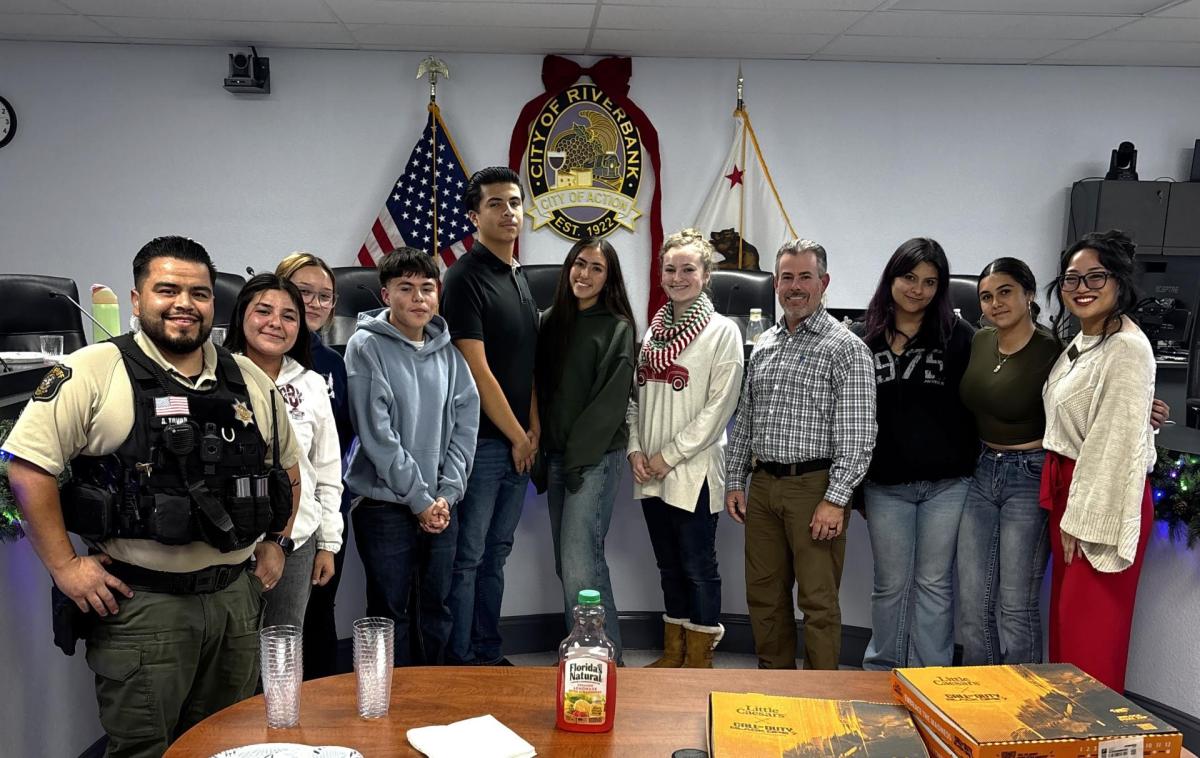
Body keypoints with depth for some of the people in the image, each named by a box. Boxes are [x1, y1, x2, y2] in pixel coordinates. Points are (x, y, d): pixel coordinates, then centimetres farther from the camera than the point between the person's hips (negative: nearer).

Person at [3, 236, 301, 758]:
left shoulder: (251, 381, 7)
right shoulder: (92, 371, -8)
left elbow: (287, 467, 19)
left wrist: (275, 543, 12)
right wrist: (65, 567, -12)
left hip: (236, 596, 5)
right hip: (139, 604, -5)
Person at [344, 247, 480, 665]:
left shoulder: (448, 351, 6)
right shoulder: (366, 347, -8)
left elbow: (465, 423, 4)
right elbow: (377, 433, -14)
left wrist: (447, 493, -6)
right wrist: (419, 499, -13)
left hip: (442, 505, 4)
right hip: (386, 505, -4)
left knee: (438, 607, 13)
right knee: (390, 610, 6)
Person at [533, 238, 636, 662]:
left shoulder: (618, 328, -4)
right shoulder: (551, 322, 13)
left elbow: (610, 401, -10)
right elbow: (541, 389, 15)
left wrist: (579, 456, -14)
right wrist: (543, 450, 8)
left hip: (596, 456, -6)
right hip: (556, 455, 6)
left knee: (580, 562, -14)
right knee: (566, 563, 10)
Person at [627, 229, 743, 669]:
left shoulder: (723, 331, -7)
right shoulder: (654, 329, 11)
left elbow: (720, 406, -13)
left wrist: (670, 455, -13)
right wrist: (636, 448, 0)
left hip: (694, 471, -6)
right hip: (650, 471, 6)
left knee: (699, 567, 3)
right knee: (668, 565, 15)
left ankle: (699, 660, 16)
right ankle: (673, 653, 27)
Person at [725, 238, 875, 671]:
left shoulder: (846, 348, -6)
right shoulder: (763, 346, 14)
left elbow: (858, 435, -12)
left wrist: (835, 499, -17)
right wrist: (735, 480, 13)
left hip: (814, 486, -6)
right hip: (762, 486, 6)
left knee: (818, 601, 0)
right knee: (763, 594, 13)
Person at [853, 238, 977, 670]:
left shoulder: (958, 337, -2)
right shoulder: (864, 339, 3)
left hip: (946, 484, -1)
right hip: (885, 484, 1)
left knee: (934, 583, 8)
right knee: (890, 585, 11)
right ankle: (881, 673, 26)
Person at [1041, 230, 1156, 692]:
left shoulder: (1127, 348, -16)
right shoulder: (1080, 343, 12)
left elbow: (1115, 442, -20)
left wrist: (1084, 519, -18)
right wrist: (1065, 511, 11)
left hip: (1103, 498, -9)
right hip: (1067, 490, 9)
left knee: (1091, 633, 0)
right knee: (1066, 618, 17)